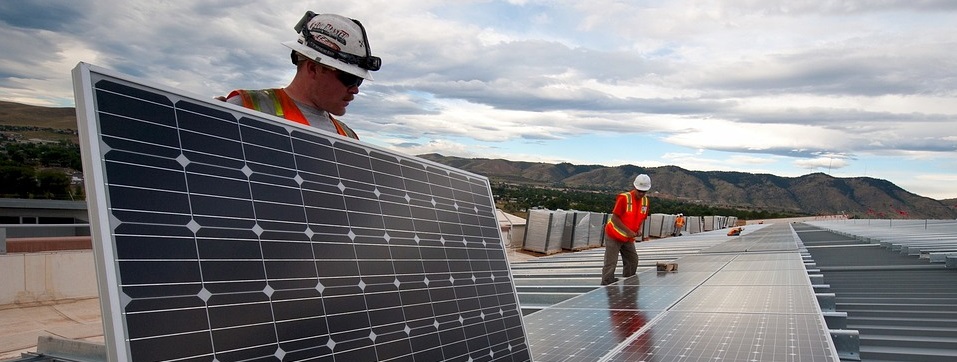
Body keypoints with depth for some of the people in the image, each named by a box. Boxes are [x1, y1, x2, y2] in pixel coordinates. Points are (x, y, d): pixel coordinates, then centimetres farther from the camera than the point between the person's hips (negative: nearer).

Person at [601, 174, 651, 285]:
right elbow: (615, 218, -21)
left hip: (629, 238, 7)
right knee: (610, 263, -9)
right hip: (615, 235, -7)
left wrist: (639, 229, -7)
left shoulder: (645, 201, 0)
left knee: (633, 261, 11)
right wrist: (628, 231, -24)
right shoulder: (624, 198, -21)